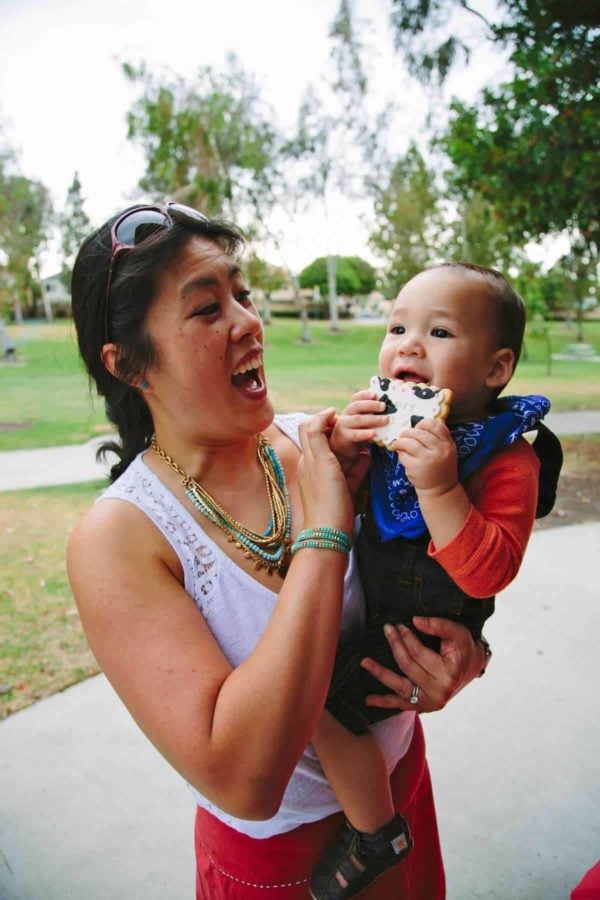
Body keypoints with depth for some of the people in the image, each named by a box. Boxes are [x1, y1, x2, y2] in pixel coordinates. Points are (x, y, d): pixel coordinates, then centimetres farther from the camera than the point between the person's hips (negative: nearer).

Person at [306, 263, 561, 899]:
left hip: (425, 625, -7)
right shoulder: (386, 420, -6)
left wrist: (439, 487, -42)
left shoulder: (506, 459, -24)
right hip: (371, 600, 8)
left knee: (322, 707, -13)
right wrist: (340, 447, -19)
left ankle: (375, 834, 15)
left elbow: (488, 573, -32)